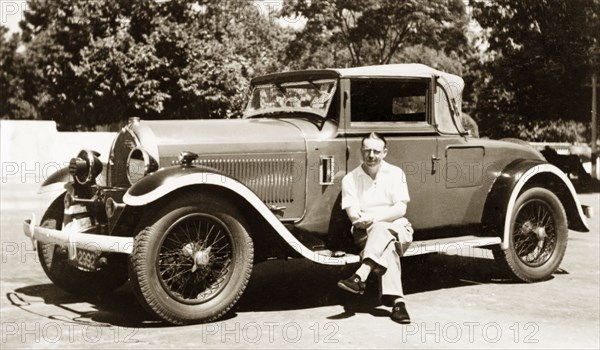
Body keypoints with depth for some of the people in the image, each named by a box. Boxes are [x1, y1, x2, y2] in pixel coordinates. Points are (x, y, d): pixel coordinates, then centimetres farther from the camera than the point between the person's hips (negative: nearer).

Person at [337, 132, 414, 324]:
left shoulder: (395, 173, 4)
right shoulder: (350, 179, 5)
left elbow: (400, 209, -6)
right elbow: (353, 214, -5)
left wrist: (374, 217, -22)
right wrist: (360, 220, -30)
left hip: (397, 228, 0)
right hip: (366, 232, 0)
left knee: (381, 230, -37)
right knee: (386, 246, -35)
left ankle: (360, 277, -48)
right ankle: (396, 300, -47)